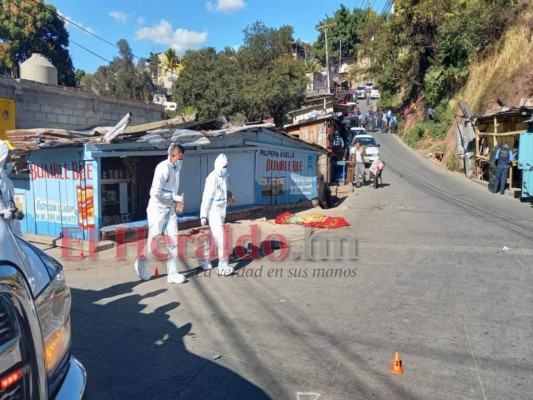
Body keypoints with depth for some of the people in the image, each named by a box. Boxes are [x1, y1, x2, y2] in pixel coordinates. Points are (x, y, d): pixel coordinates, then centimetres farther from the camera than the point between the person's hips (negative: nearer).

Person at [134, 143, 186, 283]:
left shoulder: (176, 168, 6)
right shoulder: (163, 168, -18)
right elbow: (155, 193, -23)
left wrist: (177, 201, -1)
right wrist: (175, 197, -18)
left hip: (170, 210, 7)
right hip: (158, 210, -6)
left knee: (173, 241, 1)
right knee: (153, 242, 4)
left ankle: (172, 274, 8)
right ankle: (141, 265, 30)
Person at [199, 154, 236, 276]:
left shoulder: (224, 176, 10)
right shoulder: (212, 178, -16)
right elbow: (206, 197, -18)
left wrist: (229, 196, -2)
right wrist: (203, 215, -19)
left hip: (221, 210, 9)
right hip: (213, 211, -8)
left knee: (212, 236, 16)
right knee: (220, 237, -10)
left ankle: (204, 260, 30)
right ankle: (223, 266, -5)